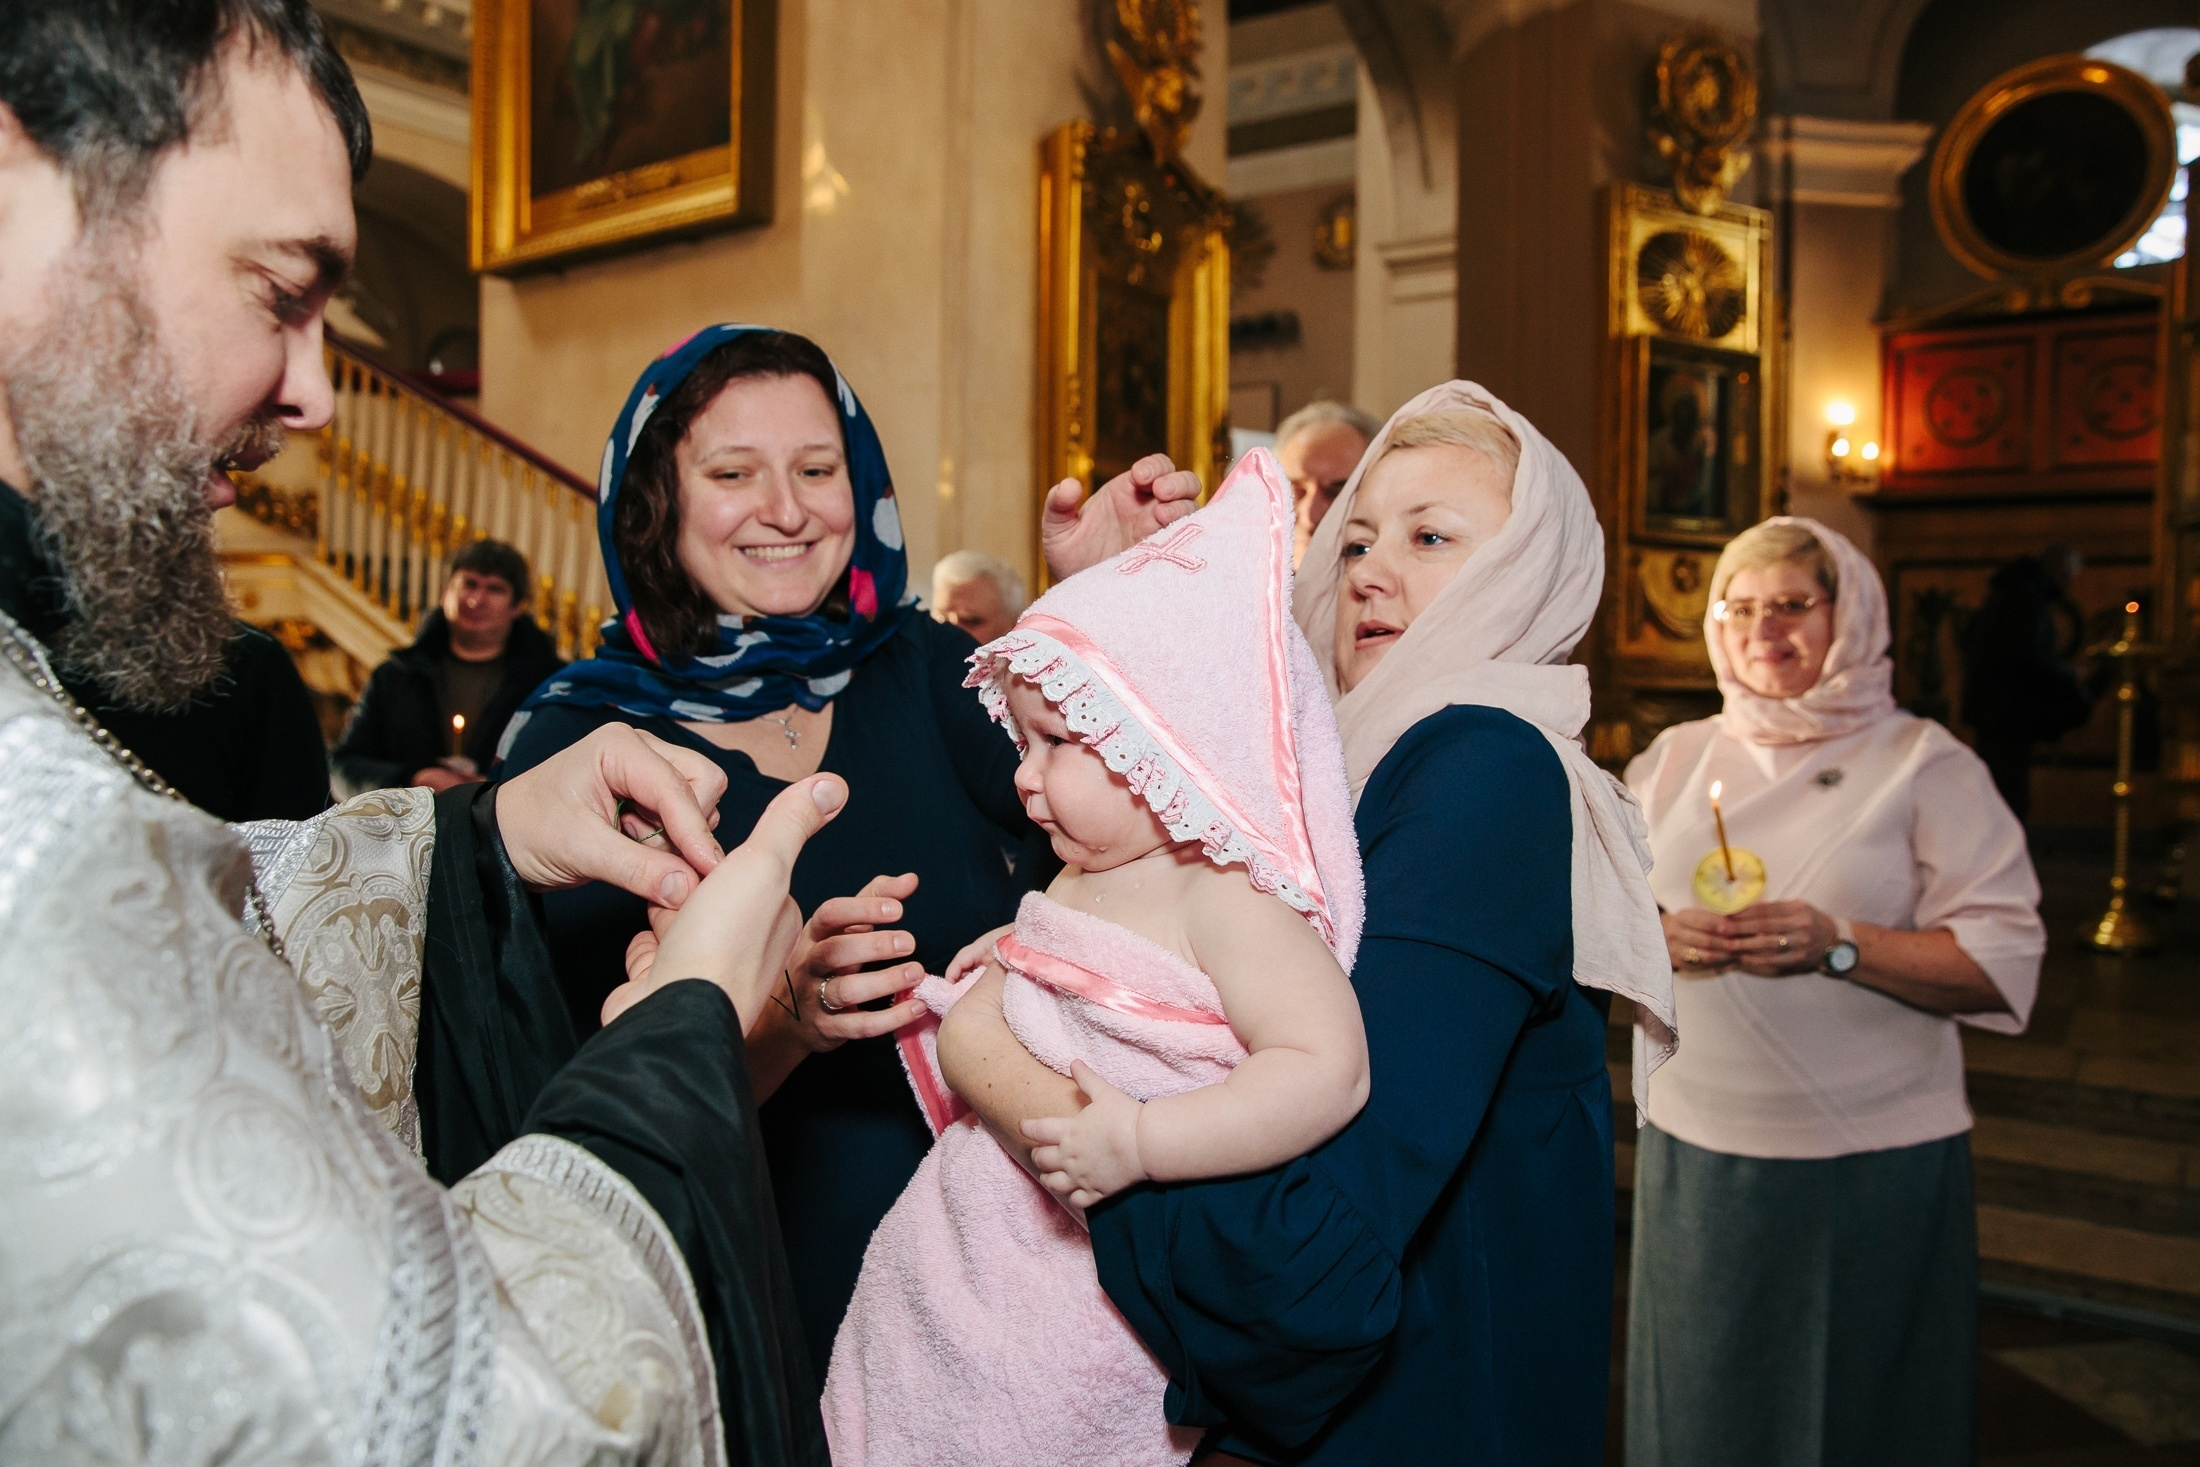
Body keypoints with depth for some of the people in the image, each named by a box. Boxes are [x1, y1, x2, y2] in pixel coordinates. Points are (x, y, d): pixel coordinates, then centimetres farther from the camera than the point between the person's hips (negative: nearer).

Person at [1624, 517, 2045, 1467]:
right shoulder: (1675, 758, 9)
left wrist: (1840, 947, -21)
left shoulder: (1925, 764, -1)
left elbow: (2004, 967, -8)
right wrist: (1655, 936, -11)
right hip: (1695, 1148, 3)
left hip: (1875, 1166, -3)